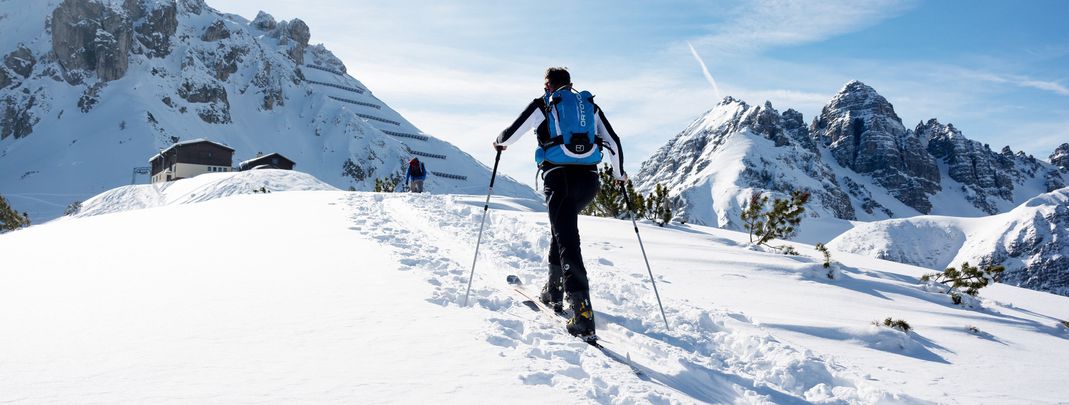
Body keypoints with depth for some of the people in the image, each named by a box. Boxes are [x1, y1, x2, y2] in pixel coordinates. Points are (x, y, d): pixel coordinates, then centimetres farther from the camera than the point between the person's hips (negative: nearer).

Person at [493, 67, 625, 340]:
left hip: (560, 177, -5)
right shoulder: (590, 105, 18)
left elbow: (510, 134, 10)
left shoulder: (542, 105, 7)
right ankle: (554, 291, 32)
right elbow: (612, 142, 18)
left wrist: (499, 143, 33)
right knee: (562, 227, 27)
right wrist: (619, 173, 33)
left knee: (568, 241, -9)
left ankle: (583, 313, -21)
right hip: (589, 180, 5)